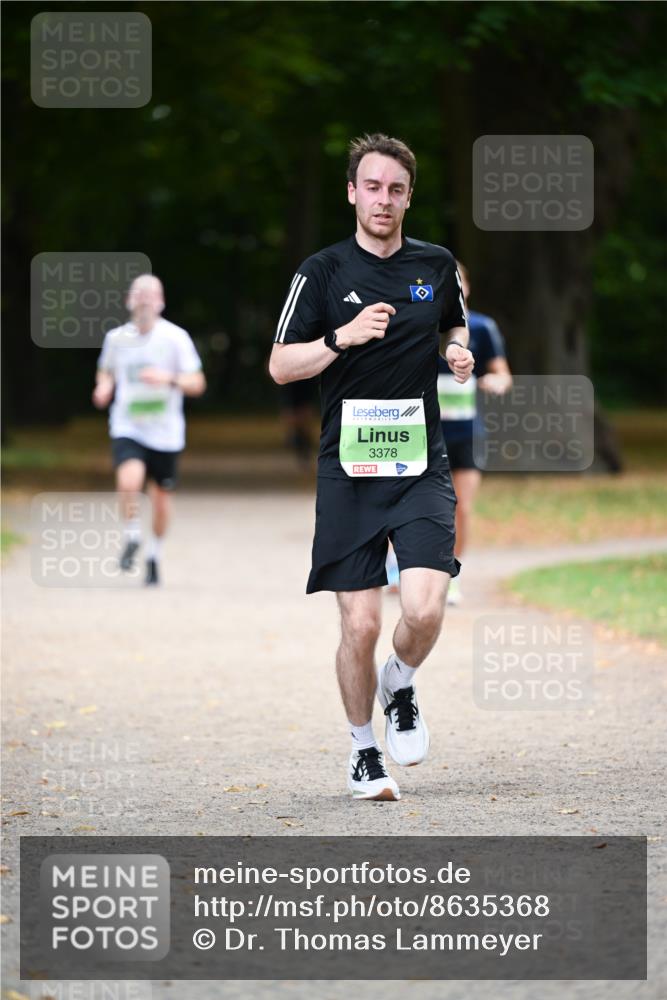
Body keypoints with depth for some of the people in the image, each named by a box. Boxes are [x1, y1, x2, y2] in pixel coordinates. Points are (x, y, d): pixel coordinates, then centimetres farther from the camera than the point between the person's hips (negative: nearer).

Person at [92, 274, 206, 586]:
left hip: (165, 432, 0)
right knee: (129, 481, -26)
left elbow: (197, 384, -7)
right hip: (127, 428, 0)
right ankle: (132, 537, -2)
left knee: (161, 498, 9)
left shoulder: (176, 338, -6)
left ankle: (154, 556, 32)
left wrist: (168, 378, -25)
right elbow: (106, 371, 21)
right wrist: (103, 387, -2)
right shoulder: (116, 338, 2)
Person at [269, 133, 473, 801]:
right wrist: (345, 336, -17)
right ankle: (363, 752, 16)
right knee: (360, 626, -4)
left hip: (421, 464, 2)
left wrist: (459, 351, 4)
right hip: (348, 470, -2)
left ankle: (400, 688, 17)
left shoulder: (437, 266, 8)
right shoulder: (323, 271, 0)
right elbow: (280, 366, -1)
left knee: (425, 609, -16)